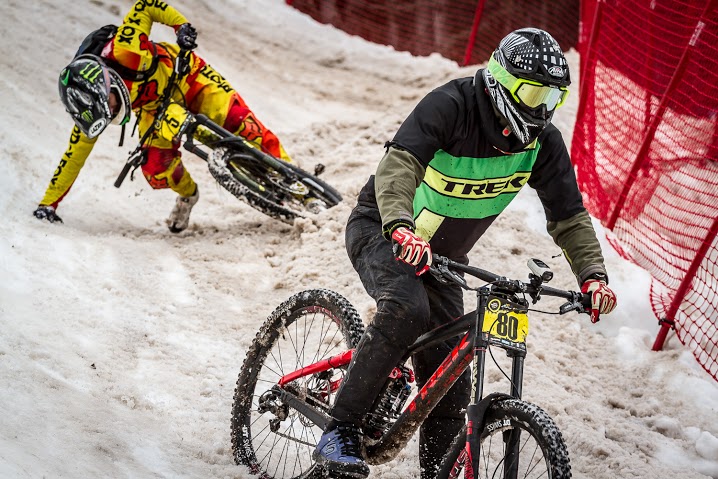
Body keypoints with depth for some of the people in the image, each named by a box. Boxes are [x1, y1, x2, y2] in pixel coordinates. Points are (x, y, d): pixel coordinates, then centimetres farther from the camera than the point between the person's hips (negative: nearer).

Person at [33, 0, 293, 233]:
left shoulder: (123, 52, -40)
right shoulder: (89, 108, -27)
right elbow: (74, 156, -16)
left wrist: (182, 26, -34)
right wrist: (48, 204, -17)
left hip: (187, 77, -2)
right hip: (155, 108, 2)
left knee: (236, 121, -21)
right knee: (156, 169, -17)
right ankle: (187, 195, 16)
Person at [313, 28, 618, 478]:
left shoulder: (543, 142, -10)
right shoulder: (450, 105, -26)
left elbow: (569, 217, -6)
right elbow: (399, 164, -39)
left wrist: (593, 275, -23)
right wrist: (400, 227, -57)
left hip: (442, 257, 5)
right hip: (381, 230, -5)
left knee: (450, 391, -1)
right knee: (407, 308, -36)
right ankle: (341, 432, -29)